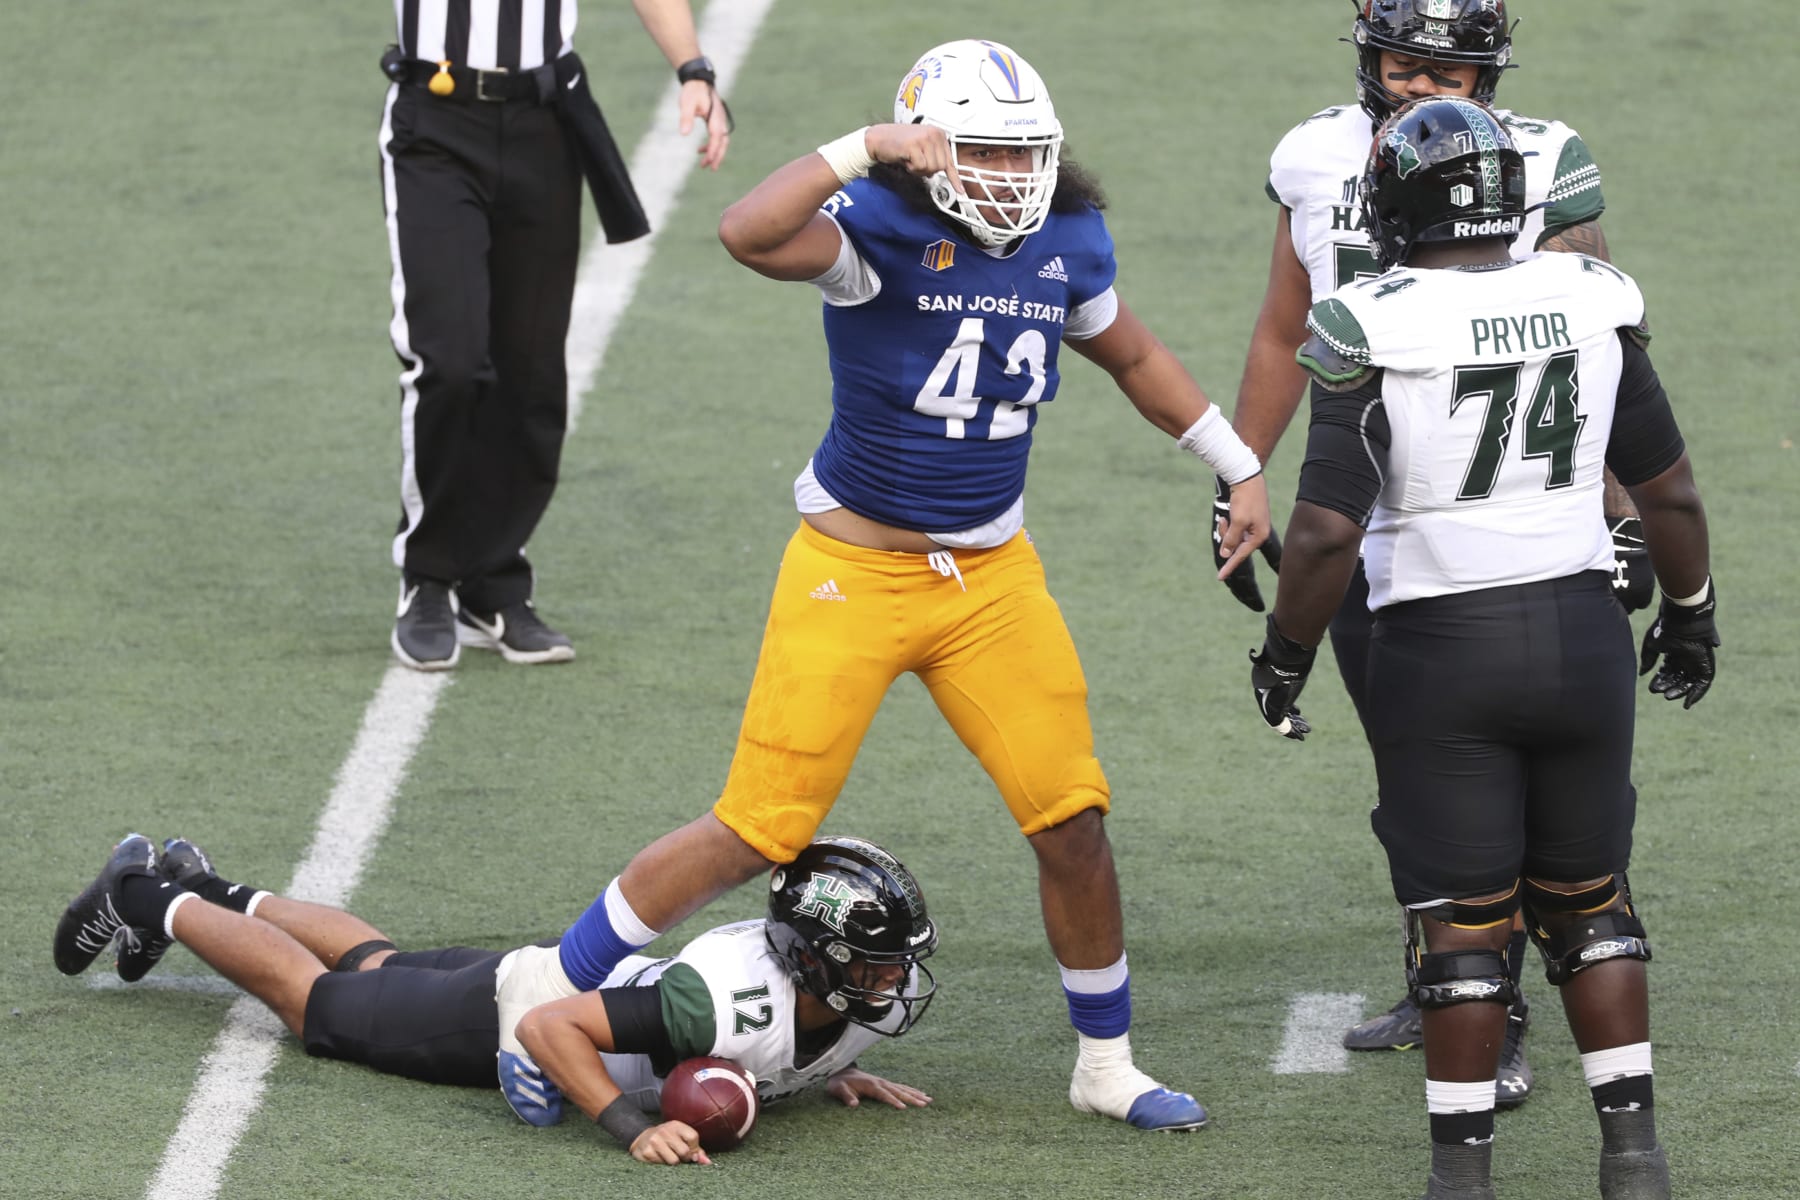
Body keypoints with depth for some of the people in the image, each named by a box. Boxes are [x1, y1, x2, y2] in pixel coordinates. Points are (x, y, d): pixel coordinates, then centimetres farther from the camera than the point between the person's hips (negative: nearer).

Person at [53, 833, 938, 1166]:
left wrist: (831, 1075, -10)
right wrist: (633, 1129, -46)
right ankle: (153, 902, 35)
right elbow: (551, 1028, -40)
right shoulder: (738, 1001, -44)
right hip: (515, 1012, -7)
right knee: (319, 1001, 16)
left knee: (377, 967, 31)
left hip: (597, 973, 7)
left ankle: (215, 895, 52)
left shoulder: (854, 1009, -18)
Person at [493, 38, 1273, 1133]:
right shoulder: (880, 231, -17)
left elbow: (1136, 358, 21)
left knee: (1074, 824, 1)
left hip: (994, 578, 5)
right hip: (855, 576, -5)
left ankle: (1107, 1063, 21)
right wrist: (870, 147, -40)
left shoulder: (1064, 249, 1)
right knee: (758, 834, -4)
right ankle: (550, 995, 11)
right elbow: (748, 234, -38)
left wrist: (1242, 467, 24)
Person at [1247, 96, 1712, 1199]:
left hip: (1443, 650, -3)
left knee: (1462, 921, 6)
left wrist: (1286, 654, -2)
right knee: (1588, 899, 16)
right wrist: (1690, 612, 21)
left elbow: (1328, 532, -17)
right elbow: (1671, 493, 5)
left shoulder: (1374, 334, -14)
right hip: (1581, 631, 3)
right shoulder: (1592, 305, -2)